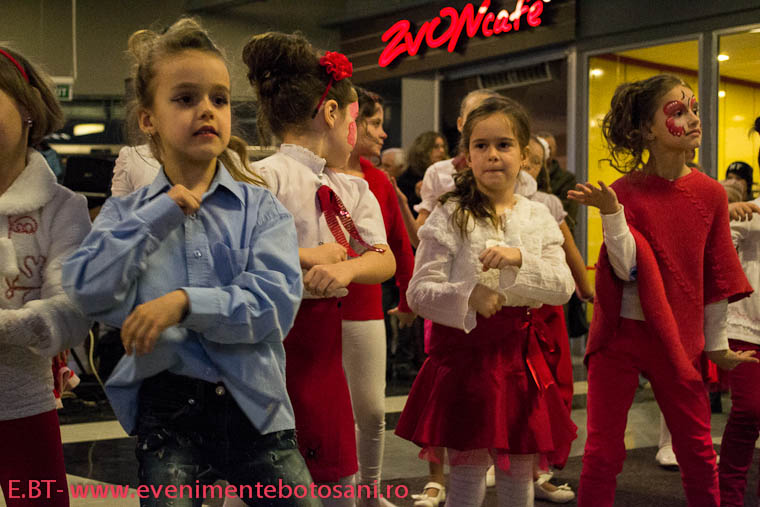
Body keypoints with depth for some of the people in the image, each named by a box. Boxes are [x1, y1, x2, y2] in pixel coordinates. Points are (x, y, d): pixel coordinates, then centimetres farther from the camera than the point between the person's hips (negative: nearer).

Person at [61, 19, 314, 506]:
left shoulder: (261, 207, 2)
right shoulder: (127, 211, 7)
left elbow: (278, 301, -11)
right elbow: (87, 291, -8)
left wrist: (185, 302, -21)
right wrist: (159, 214, -10)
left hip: (252, 406, 0)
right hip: (166, 407, 0)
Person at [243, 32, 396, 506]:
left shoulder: (353, 189, 12)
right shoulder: (266, 176, -13)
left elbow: (385, 260, 1)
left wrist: (346, 268, -19)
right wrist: (305, 257, -18)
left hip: (323, 349, 8)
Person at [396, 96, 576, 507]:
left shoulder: (538, 219, 7)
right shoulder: (450, 217, -3)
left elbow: (563, 288, -3)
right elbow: (420, 292, -8)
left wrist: (519, 258, -19)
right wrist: (469, 296, -25)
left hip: (519, 350, 3)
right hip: (462, 346, -3)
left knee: (518, 472, 11)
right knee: (467, 473, 2)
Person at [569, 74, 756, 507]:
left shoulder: (710, 193, 0)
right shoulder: (625, 191, -7)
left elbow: (717, 277, 6)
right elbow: (627, 268, -16)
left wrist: (717, 344, 10)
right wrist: (610, 211, -29)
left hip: (678, 338, 2)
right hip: (621, 335, -2)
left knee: (698, 449, 9)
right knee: (603, 451, 1)